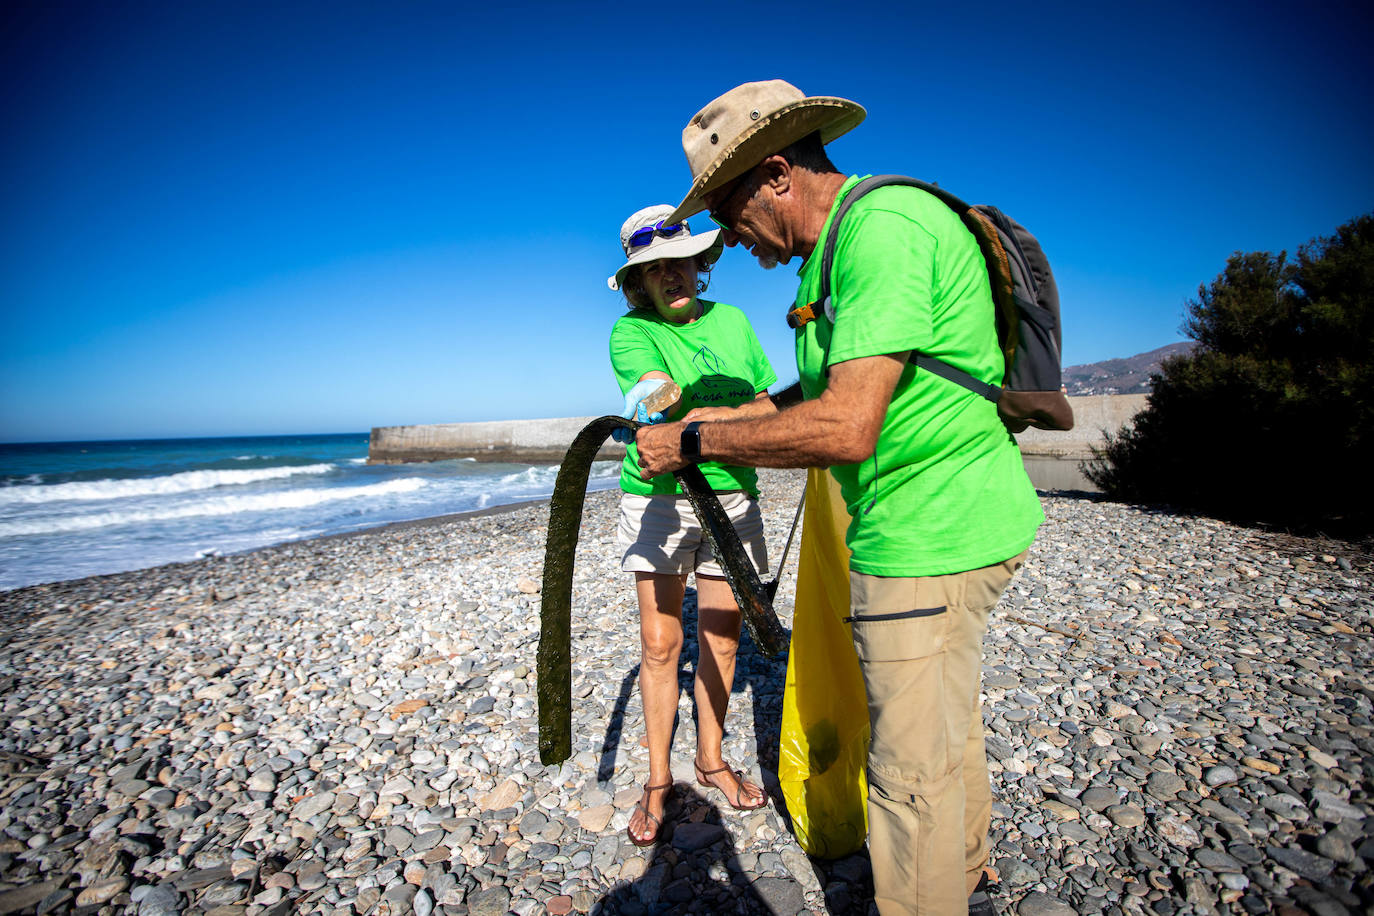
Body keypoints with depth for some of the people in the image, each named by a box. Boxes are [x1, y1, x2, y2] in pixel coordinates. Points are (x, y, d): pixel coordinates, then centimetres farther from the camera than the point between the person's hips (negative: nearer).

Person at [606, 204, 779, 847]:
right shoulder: (631, 331, -4)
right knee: (660, 643, 1)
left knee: (721, 638, 9)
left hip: (732, 498, 3)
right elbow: (654, 385, -26)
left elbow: (764, 403, 12)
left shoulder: (732, 320, 8)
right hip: (658, 499, -3)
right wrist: (655, 395, -48)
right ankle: (658, 776, 21)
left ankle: (711, 759, 31)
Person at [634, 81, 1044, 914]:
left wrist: (693, 440, -18)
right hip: (966, 518, 11)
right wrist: (730, 415, 12)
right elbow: (836, 386, 21)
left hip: (928, 538, -11)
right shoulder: (852, 236, 13)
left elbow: (845, 429, -29)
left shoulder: (882, 224, -20)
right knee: (949, 722, 26)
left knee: (913, 769, 2)